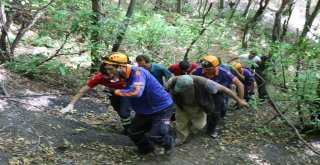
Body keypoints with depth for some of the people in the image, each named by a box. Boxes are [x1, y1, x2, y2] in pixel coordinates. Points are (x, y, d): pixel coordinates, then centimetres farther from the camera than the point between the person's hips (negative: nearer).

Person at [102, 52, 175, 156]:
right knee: (134, 133, 9)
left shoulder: (137, 72, -29)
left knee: (155, 136, -15)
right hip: (145, 110, 9)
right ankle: (147, 149, 37)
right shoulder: (126, 76, -2)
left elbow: (136, 92, -44)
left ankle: (169, 143, 19)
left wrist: (115, 91, -34)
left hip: (162, 108, -8)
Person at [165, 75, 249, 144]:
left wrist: (239, 100, -23)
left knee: (198, 125, 2)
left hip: (199, 106, -1)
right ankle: (180, 139, 37)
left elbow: (223, 89, -30)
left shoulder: (203, 82, -41)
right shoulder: (173, 82, -35)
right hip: (182, 106, 1)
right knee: (181, 125, 6)